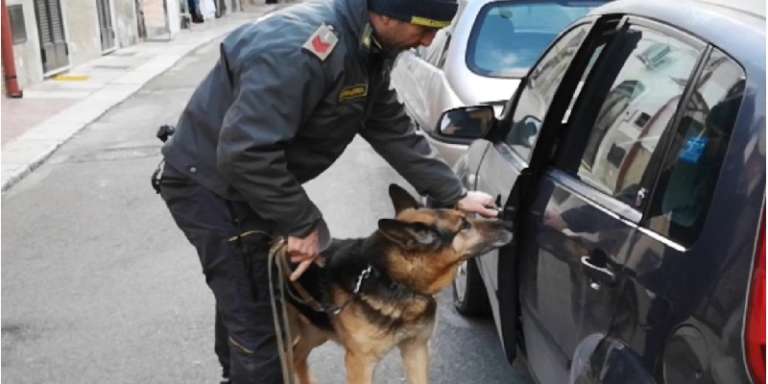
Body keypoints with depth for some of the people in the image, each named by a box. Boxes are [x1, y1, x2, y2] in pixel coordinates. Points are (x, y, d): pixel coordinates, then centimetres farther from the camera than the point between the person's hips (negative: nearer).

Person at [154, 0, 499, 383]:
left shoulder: (368, 49, -2)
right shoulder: (299, 49, -34)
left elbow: (394, 131, 5)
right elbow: (243, 153, -36)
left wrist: (454, 195, 3)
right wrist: (302, 224, -26)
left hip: (255, 179, 10)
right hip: (209, 182, -9)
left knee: (243, 299, 28)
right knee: (258, 320, -8)